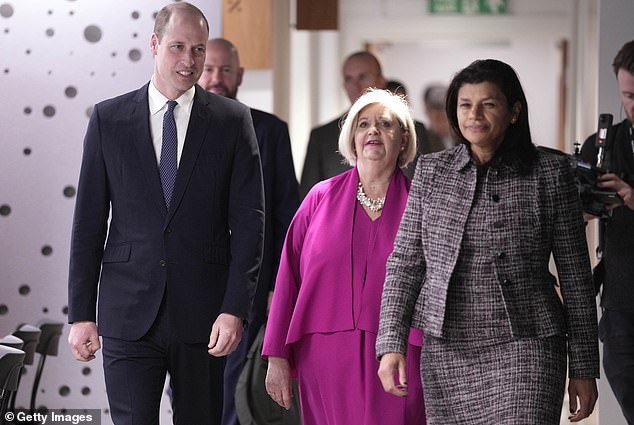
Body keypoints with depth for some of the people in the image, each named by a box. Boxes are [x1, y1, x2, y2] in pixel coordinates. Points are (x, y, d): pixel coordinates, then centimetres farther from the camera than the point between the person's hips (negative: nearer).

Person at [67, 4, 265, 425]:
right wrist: (81, 313, 1)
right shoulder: (108, 118, 5)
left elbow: (249, 220, 0)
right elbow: (89, 221, 6)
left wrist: (235, 309, -9)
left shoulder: (232, 121, 4)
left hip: (203, 313, 0)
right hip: (129, 313, 0)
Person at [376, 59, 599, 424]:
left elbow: (575, 277, 3)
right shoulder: (431, 171, 7)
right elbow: (405, 263, 9)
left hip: (523, 350, -3)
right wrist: (392, 343, -2)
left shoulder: (550, 174, 0)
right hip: (446, 350, 3)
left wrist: (584, 368, 3)